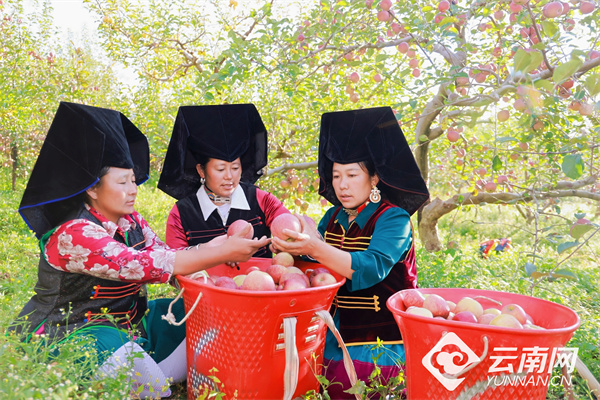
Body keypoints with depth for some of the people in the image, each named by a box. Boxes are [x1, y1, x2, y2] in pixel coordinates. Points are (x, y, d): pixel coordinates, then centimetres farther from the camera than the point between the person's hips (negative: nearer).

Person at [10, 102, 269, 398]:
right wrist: (224, 253, -33)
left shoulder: (131, 221, 3)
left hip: (127, 322, 9)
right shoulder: (73, 235, -24)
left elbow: (166, 255, -8)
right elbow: (144, 266, -34)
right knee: (129, 362, -39)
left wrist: (223, 243, -24)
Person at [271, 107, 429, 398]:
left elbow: (371, 269, -28)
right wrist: (291, 249, -20)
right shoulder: (334, 216, 8)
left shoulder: (394, 219, -12)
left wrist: (316, 248, -41)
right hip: (338, 329, 6)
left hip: (381, 340, -5)